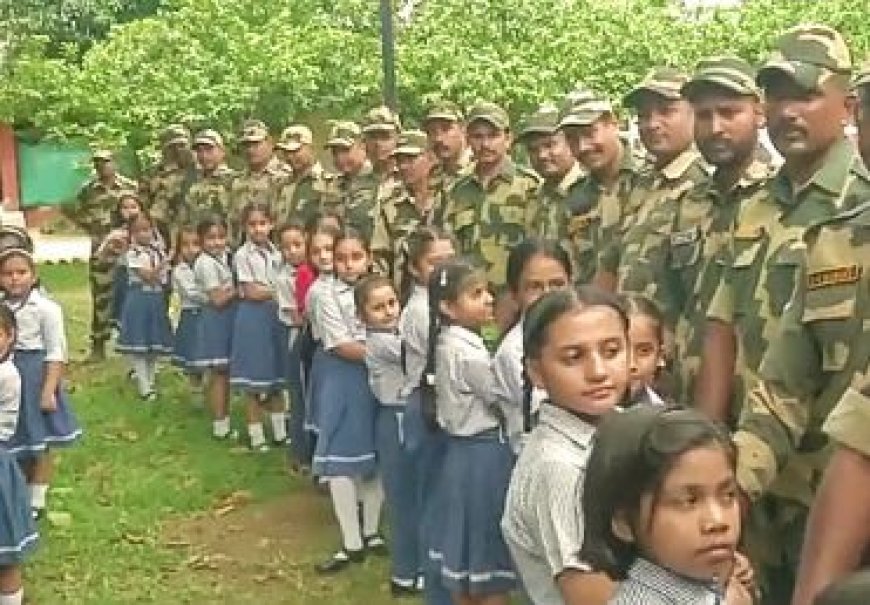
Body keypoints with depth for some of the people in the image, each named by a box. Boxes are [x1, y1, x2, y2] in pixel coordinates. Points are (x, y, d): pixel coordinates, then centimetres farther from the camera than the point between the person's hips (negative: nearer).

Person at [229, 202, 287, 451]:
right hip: (253, 317, -5)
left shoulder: (276, 253, 8)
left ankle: (280, 432, 21)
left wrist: (265, 291, -11)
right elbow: (251, 292, -14)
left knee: (277, 375, 12)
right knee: (255, 379, 1)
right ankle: (256, 436, 10)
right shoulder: (242, 255, -9)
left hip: (276, 316, 6)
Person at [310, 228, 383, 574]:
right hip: (344, 383, -3)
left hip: (379, 380, 3)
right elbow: (342, 346, -13)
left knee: (375, 456, 10)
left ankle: (371, 532, 23)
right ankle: (351, 543, 8)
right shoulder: (329, 298, -7)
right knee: (341, 459, -1)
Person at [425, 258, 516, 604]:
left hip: (461, 450, 9)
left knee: (465, 557, 18)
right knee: (492, 561, 2)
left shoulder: (446, 342, 5)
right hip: (484, 455, -9)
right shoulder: (469, 352, -23)